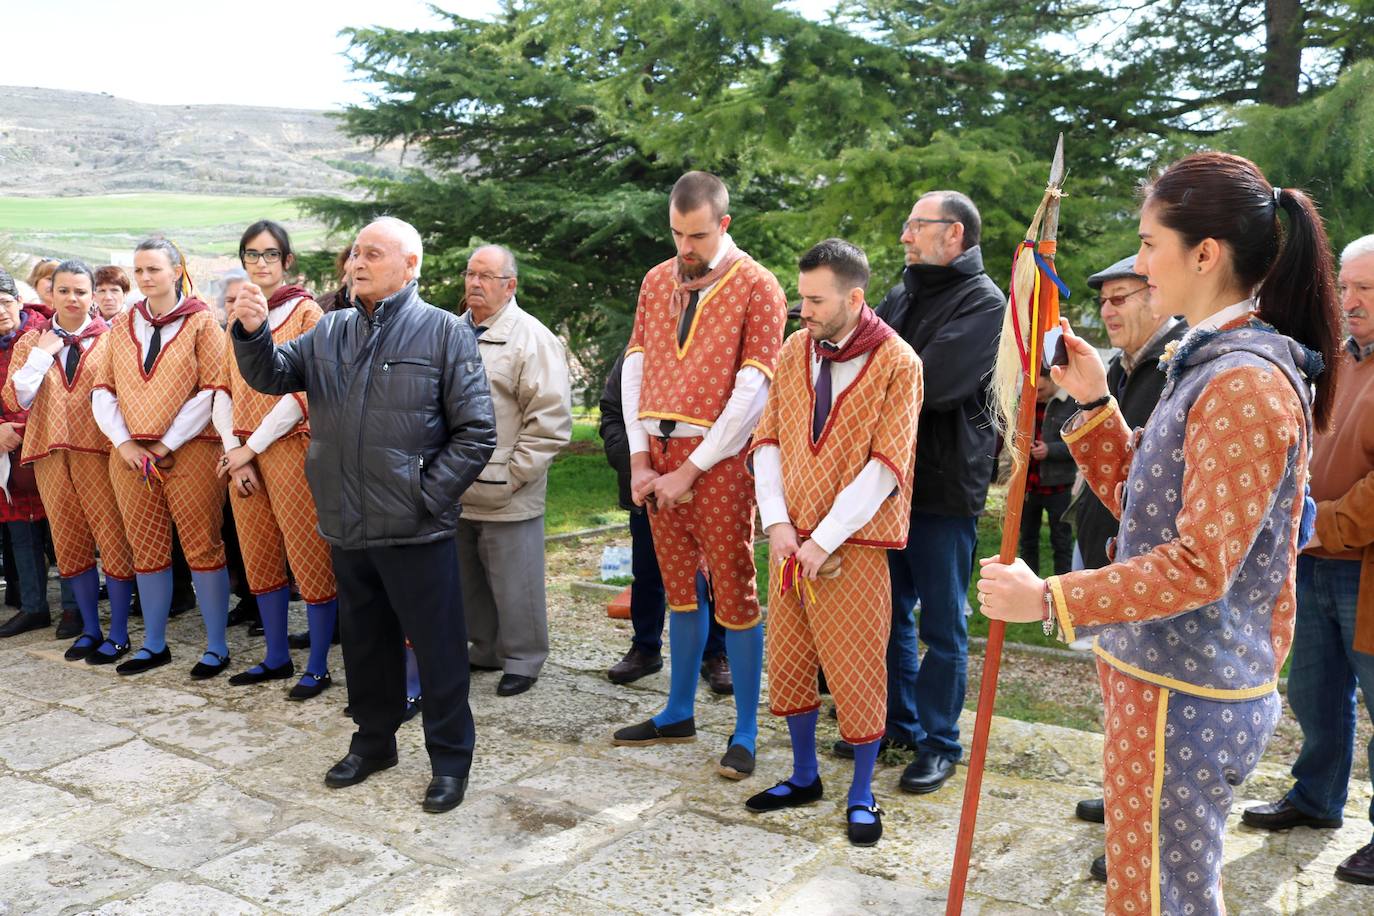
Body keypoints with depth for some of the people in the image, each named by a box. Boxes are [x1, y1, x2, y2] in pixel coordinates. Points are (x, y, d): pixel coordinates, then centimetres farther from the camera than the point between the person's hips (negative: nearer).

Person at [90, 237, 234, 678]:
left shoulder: (201, 323, 0)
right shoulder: (121, 327, 14)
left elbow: (213, 390, -7)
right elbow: (103, 390, 11)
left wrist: (167, 444, -10)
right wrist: (124, 443, -4)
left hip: (189, 453, -4)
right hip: (130, 455, 5)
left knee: (202, 546, -3)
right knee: (147, 549, 9)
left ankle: (217, 646, 5)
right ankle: (153, 644, 19)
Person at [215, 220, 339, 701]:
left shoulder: (305, 311, -3)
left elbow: (303, 392, -12)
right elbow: (225, 391, 10)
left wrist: (252, 447, -12)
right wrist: (235, 453, -4)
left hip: (290, 448, -6)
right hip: (242, 454, 6)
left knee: (309, 557, -3)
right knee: (259, 559, 11)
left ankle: (318, 667, 6)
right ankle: (277, 657, 24)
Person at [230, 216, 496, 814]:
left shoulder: (444, 332, -5)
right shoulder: (330, 332, 11)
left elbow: (476, 431, -8)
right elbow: (272, 376, 5)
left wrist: (428, 495, -13)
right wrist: (252, 333, -14)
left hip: (416, 530, -5)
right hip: (346, 527, 5)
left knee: (437, 646, 4)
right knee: (365, 641, 19)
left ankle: (450, 758, 20)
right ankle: (373, 741, 37)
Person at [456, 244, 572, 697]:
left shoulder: (531, 338, -8)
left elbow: (550, 417, -13)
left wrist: (514, 474, -14)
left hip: (505, 494, -6)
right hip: (458, 490, 7)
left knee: (513, 583, 2)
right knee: (468, 578, 16)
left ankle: (523, 659, 17)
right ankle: (485, 649, 32)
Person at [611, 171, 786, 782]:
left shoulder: (756, 287, -6)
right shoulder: (656, 281, 12)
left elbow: (753, 391, -11)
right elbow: (634, 370, 11)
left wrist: (690, 471, -11)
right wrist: (640, 460, 1)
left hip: (717, 459, -5)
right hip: (657, 455, 5)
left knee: (734, 592, -1)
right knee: (678, 587, 14)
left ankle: (745, 732, 9)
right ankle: (679, 713, 26)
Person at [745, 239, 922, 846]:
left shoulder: (897, 363, -10)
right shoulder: (795, 351, 5)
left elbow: (886, 465, -14)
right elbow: (769, 439, 6)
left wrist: (825, 540, -15)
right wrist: (777, 523, -7)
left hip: (853, 544, -5)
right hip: (790, 539, 5)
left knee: (857, 669, 2)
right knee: (788, 660, 12)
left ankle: (862, 796, 20)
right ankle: (804, 776, 31)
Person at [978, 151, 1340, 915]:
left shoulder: (1247, 383, -21)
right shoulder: (1209, 365, 10)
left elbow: (1200, 566, -24)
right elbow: (1138, 500, 14)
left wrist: (1049, 601, -23)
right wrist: (1094, 402, 3)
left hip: (1183, 695, -10)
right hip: (1168, 675, 10)